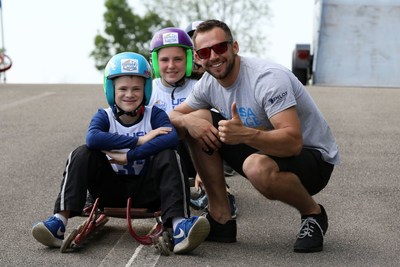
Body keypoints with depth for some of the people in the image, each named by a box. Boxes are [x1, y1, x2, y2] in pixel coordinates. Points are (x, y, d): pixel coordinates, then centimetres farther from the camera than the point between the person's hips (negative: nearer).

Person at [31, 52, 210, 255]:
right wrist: (139, 140, -29)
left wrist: (128, 156, -30)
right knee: (82, 154, -20)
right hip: (111, 190, 1)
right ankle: (60, 220, -28)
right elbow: (92, 138, -28)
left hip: (145, 190, -1)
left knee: (166, 155, -27)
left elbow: (172, 138, -27)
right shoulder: (104, 116, -3)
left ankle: (178, 224, -43)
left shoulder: (154, 115, -4)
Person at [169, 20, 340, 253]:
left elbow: (293, 141, -36)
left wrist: (246, 135, -53)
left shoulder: (269, 78, -27)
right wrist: (187, 121, -20)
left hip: (313, 157, -7)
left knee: (258, 167, -41)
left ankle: (313, 214, -8)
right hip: (263, 148, 8)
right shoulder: (208, 83, -3)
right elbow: (171, 116, 5)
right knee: (198, 121, -6)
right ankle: (220, 219, -3)